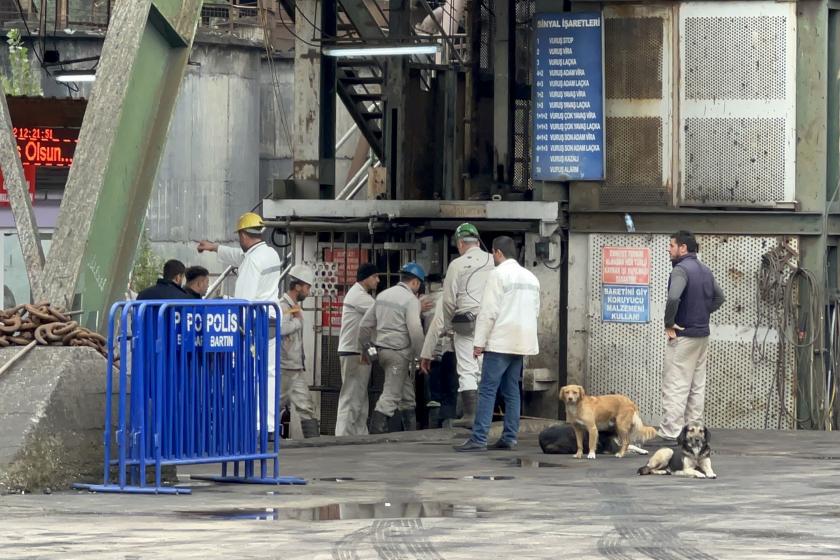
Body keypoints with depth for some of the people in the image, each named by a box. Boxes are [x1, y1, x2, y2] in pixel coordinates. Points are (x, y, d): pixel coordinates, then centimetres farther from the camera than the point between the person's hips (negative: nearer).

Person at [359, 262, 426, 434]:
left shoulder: (383, 295, 14)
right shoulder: (411, 300, -10)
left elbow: (365, 324, 16)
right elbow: (415, 330, -19)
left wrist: (364, 348, 26)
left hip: (382, 349, 8)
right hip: (399, 352, -8)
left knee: (407, 394, 17)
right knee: (391, 394, -8)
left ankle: (411, 432, 23)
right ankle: (376, 431, -15)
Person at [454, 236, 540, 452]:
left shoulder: (499, 274, -9)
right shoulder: (531, 277, 14)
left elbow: (489, 311, -12)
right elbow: (535, 311, 18)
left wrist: (480, 342, -10)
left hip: (500, 342, -7)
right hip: (522, 343, 7)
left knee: (487, 390, -8)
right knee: (512, 391, 11)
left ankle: (478, 439, -13)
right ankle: (510, 438, 9)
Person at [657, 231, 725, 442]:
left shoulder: (681, 270, -16)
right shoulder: (705, 271, 12)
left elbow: (674, 298, -32)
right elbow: (719, 297, 24)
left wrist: (669, 323, -20)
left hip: (683, 336, -9)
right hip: (703, 335, 9)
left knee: (675, 385, -6)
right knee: (697, 385, 12)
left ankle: (670, 431, -8)